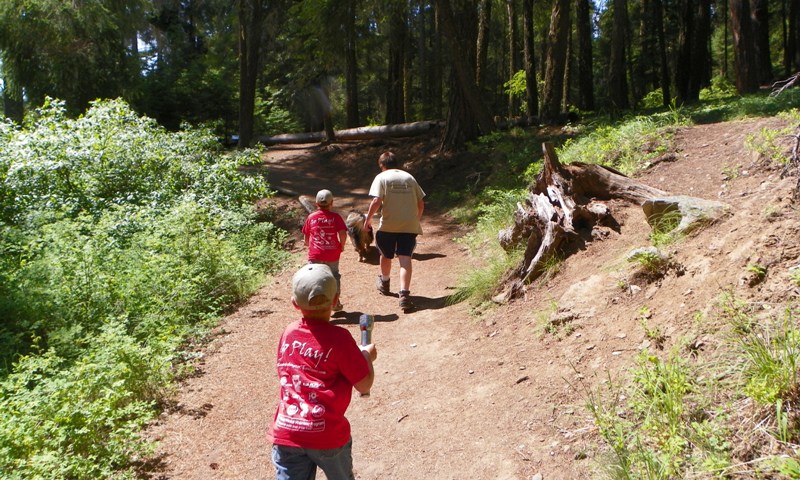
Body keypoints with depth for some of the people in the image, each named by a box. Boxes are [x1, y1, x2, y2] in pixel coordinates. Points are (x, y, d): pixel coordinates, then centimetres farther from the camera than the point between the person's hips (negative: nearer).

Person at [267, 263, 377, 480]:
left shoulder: (288, 333, 4)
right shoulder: (339, 338, -12)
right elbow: (364, 385, -8)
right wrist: (367, 356, 11)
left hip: (285, 432, 3)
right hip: (327, 434, -3)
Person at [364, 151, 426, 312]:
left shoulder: (381, 177, -1)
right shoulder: (409, 177, 10)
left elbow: (376, 201, -13)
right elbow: (421, 203, 11)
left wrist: (369, 218, 0)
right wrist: (416, 219, 26)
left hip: (388, 225, -2)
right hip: (409, 225, 2)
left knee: (386, 255, 21)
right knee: (405, 259, -5)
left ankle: (384, 283, 44)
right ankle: (404, 295, -20)